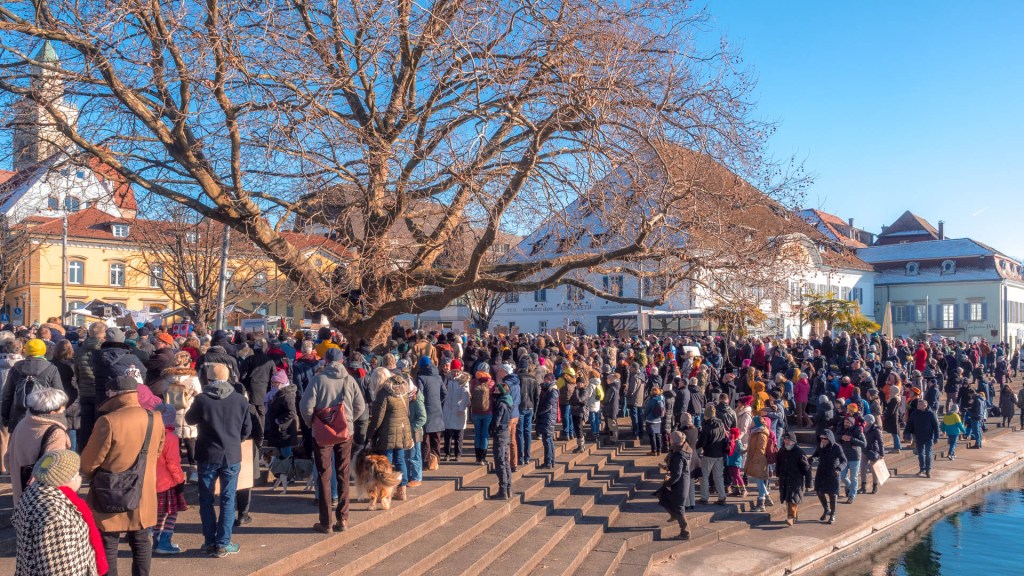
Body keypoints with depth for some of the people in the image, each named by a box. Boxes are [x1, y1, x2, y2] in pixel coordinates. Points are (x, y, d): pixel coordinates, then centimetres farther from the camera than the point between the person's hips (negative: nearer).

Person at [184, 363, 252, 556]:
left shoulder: (201, 399, -11)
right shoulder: (240, 400, -6)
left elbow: (190, 419, 9)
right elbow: (247, 428, 4)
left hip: (208, 455, -1)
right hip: (232, 456, 1)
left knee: (206, 499, 13)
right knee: (228, 500, 8)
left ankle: (210, 542, 15)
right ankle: (223, 544, 9)